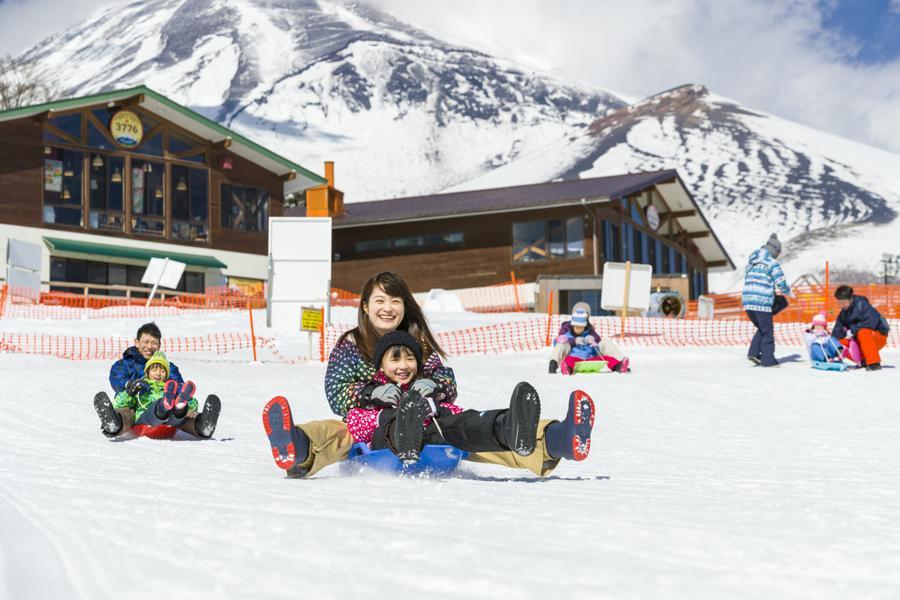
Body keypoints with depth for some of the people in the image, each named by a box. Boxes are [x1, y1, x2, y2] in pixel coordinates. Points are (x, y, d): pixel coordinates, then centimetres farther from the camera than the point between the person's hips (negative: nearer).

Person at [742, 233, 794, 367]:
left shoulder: (751, 261, 16)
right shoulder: (772, 263, -5)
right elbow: (781, 283, -7)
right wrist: (789, 292, 14)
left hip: (747, 301, 6)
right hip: (762, 302, -6)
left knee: (761, 329, 20)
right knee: (767, 332, 6)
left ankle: (753, 352, 7)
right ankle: (768, 360, 8)